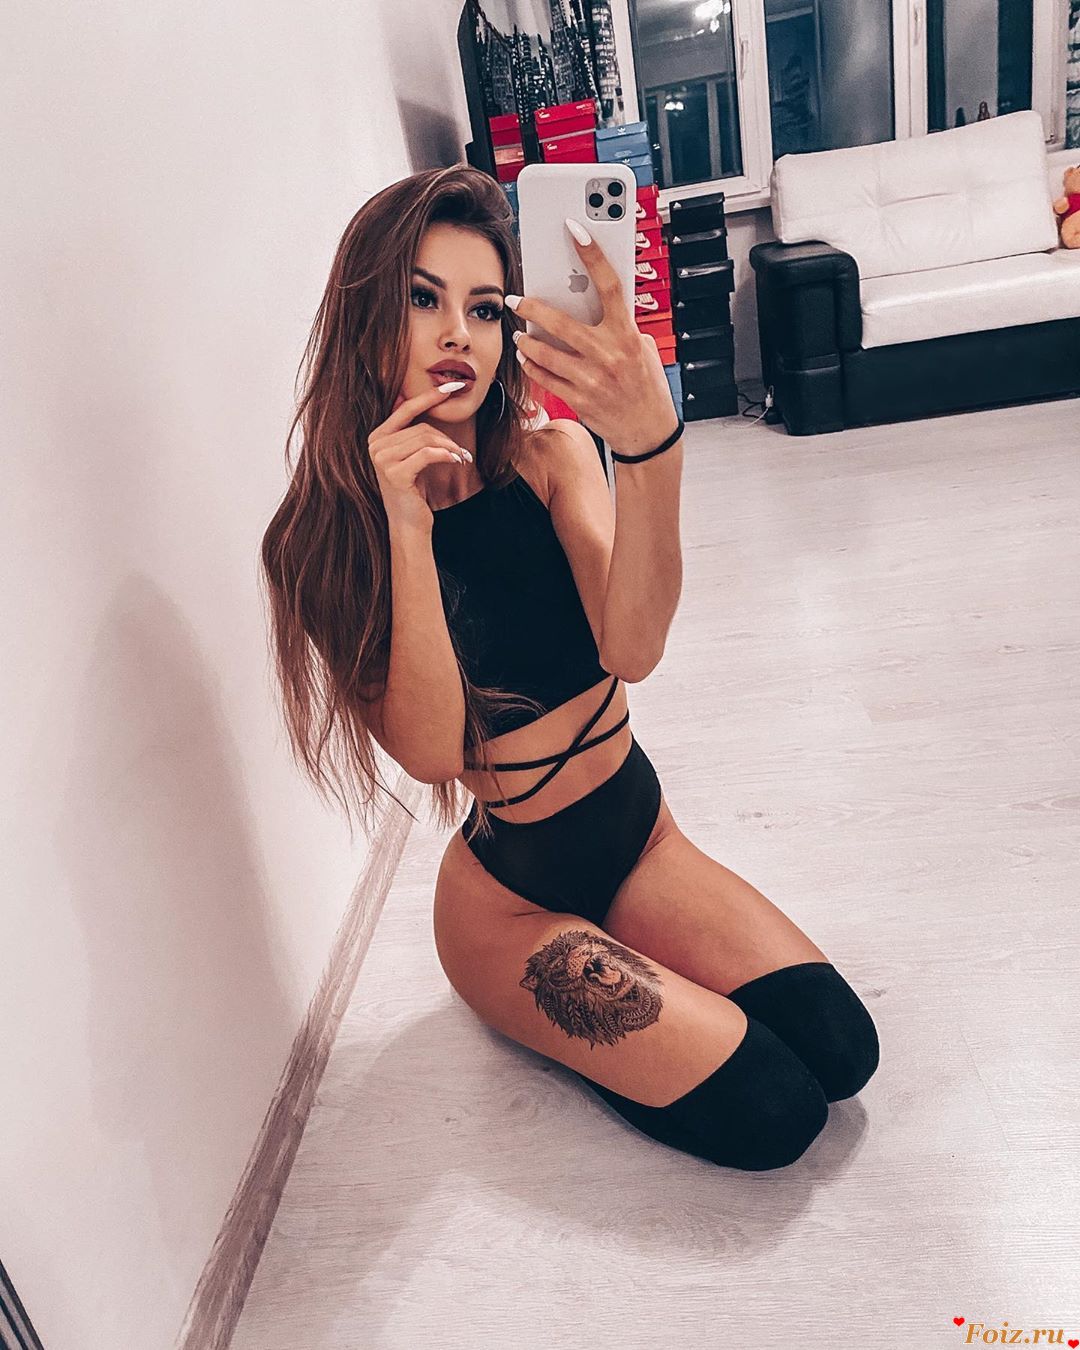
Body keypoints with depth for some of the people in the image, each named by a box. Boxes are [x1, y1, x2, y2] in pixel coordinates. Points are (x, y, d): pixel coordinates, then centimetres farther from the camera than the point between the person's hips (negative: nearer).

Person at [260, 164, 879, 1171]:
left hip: (640, 832, 4)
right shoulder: (321, 539, -14)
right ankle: (538, 1020, 13)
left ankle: (615, 972, 16)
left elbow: (633, 649, -26)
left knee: (841, 1049, -5)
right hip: (509, 891, -4)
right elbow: (432, 751, -26)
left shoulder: (551, 455, -7)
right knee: (774, 1113, -11)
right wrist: (406, 525, -35)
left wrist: (651, 445, -44)